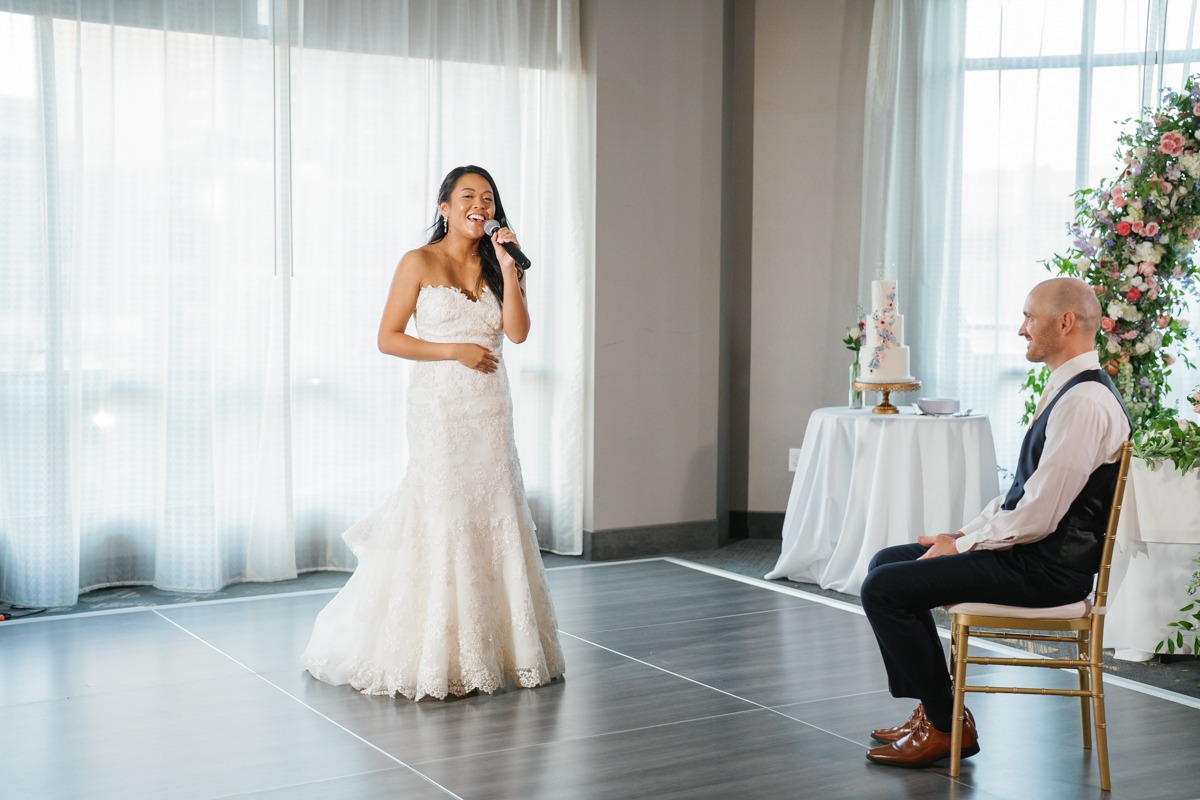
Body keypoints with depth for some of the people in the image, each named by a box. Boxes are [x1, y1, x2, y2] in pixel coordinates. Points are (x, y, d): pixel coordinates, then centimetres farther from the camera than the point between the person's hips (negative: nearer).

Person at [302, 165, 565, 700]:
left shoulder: (495, 266, 11)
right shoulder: (419, 263, -1)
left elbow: (517, 332, -4)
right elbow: (388, 338, -5)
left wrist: (508, 268, -10)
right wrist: (454, 350, -12)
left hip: (491, 409, 5)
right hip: (440, 408, -4)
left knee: (494, 518, 4)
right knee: (441, 520, -5)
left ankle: (494, 646, 14)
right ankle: (433, 655, 5)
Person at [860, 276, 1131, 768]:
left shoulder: (1084, 402, -21)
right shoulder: (1068, 391, 13)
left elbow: (1036, 516, -24)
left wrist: (962, 545, -11)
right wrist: (965, 532, 8)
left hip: (1045, 568, -11)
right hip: (1031, 550, 11)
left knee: (883, 589, -13)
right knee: (887, 562, 12)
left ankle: (946, 727, 2)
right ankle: (934, 710, 16)